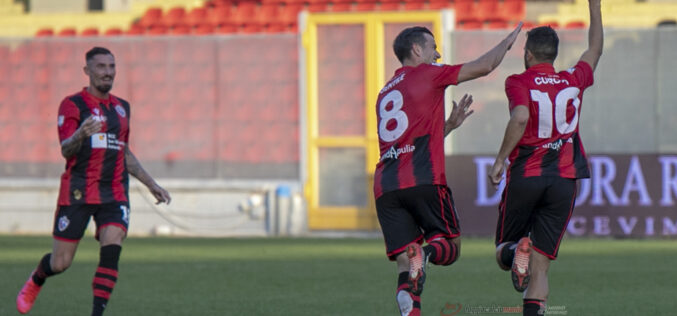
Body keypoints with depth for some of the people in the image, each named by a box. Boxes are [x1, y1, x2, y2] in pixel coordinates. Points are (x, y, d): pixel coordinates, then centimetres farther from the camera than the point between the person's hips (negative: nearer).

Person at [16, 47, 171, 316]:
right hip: (78, 193, -4)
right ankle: (35, 281, 35)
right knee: (60, 263, 0)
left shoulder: (122, 107, 16)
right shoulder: (73, 105, -3)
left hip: (115, 193, 4)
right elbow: (66, 151, -13)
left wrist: (151, 184, 27)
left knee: (111, 251, -18)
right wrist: (80, 135, -34)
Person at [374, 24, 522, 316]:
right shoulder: (426, 74, 6)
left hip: (385, 186, 6)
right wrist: (508, 41, 23)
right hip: (423, 181, -6)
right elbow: (484, 66, 8)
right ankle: (424, 253, -29)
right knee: (450, 248, 5)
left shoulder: (385, 93, 27)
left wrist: (449, 125, 39)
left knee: (405, 262, 2)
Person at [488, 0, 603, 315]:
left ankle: (516, 252, -23)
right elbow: (595, 50, 27)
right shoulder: (573, 81, 9)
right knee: (540, 266, 3)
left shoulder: (519, 83, -3)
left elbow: (520, 117, -22)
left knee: (503, 253, 12)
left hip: (525, 176, -3)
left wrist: (500, 160, -16)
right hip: (564, 179, 3)